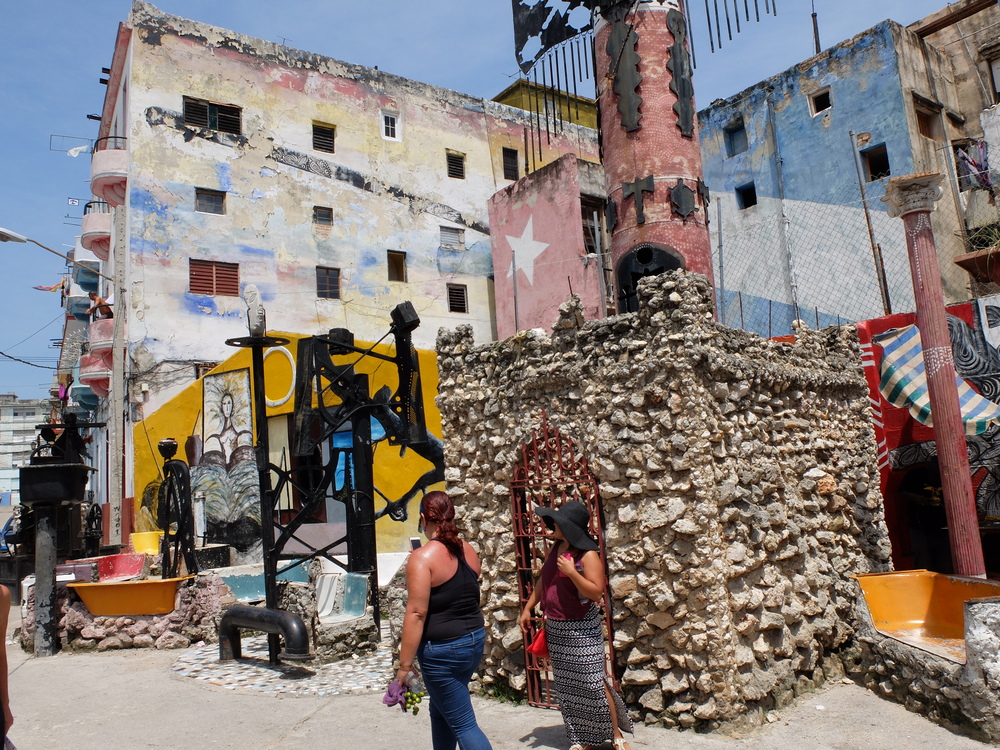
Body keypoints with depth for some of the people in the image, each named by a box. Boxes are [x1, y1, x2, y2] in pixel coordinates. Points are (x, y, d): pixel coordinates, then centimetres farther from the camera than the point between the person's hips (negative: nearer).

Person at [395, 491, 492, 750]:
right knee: (440, 710, 25)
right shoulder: (468, 551, 4)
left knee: (463, 724, 1)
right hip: (476, 640, 8)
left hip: (443, 650, -8)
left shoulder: (423, 557, -17)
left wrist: (405, 664, -15)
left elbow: (416, 613, -20)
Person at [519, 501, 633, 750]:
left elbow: (596, 593, -21)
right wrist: (528, 608, 17)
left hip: (581, 630, -7)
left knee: (594, 683, -3)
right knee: (567, 687, 13)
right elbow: (544, 581, 17)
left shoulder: (588, 555, -16)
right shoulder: (556, 547, 6)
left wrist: (571, 572, -29)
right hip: (555, 629, 7)